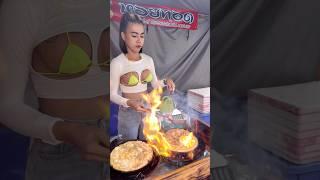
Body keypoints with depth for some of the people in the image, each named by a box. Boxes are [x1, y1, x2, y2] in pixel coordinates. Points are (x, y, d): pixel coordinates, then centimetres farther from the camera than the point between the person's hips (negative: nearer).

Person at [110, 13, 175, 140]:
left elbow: (155, 84, 11)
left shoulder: (148, 60, -1)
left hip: (148, 110, 5)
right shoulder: (117, 63, -17)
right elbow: (112, 95, -13)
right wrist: (129, 103, -29)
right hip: (128, 113, -4)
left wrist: (165, 82, -10)